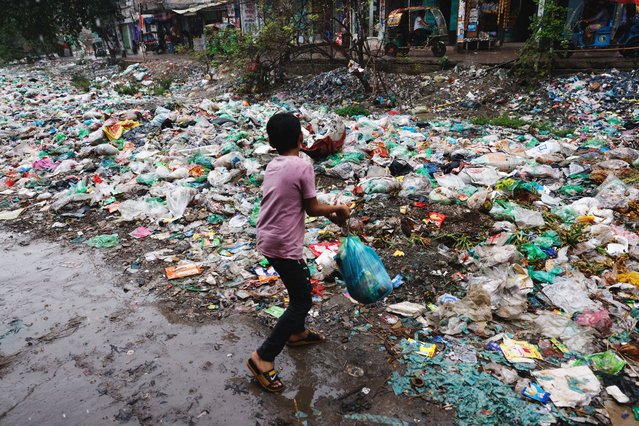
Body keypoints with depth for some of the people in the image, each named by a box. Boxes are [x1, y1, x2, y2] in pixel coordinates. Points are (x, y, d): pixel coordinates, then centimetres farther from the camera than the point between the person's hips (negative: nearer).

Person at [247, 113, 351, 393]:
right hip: (283, 245, -8)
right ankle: (263, 358, 5)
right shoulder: (303, 166, -17)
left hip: (267, 240, 8)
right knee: (302, 301, 4)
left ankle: (297, 333, 45)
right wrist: (338, 209, 8)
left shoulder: (273, 166, 8)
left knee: (300, 285, 26)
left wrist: (330, 215, 19)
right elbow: (312, 208, -9)